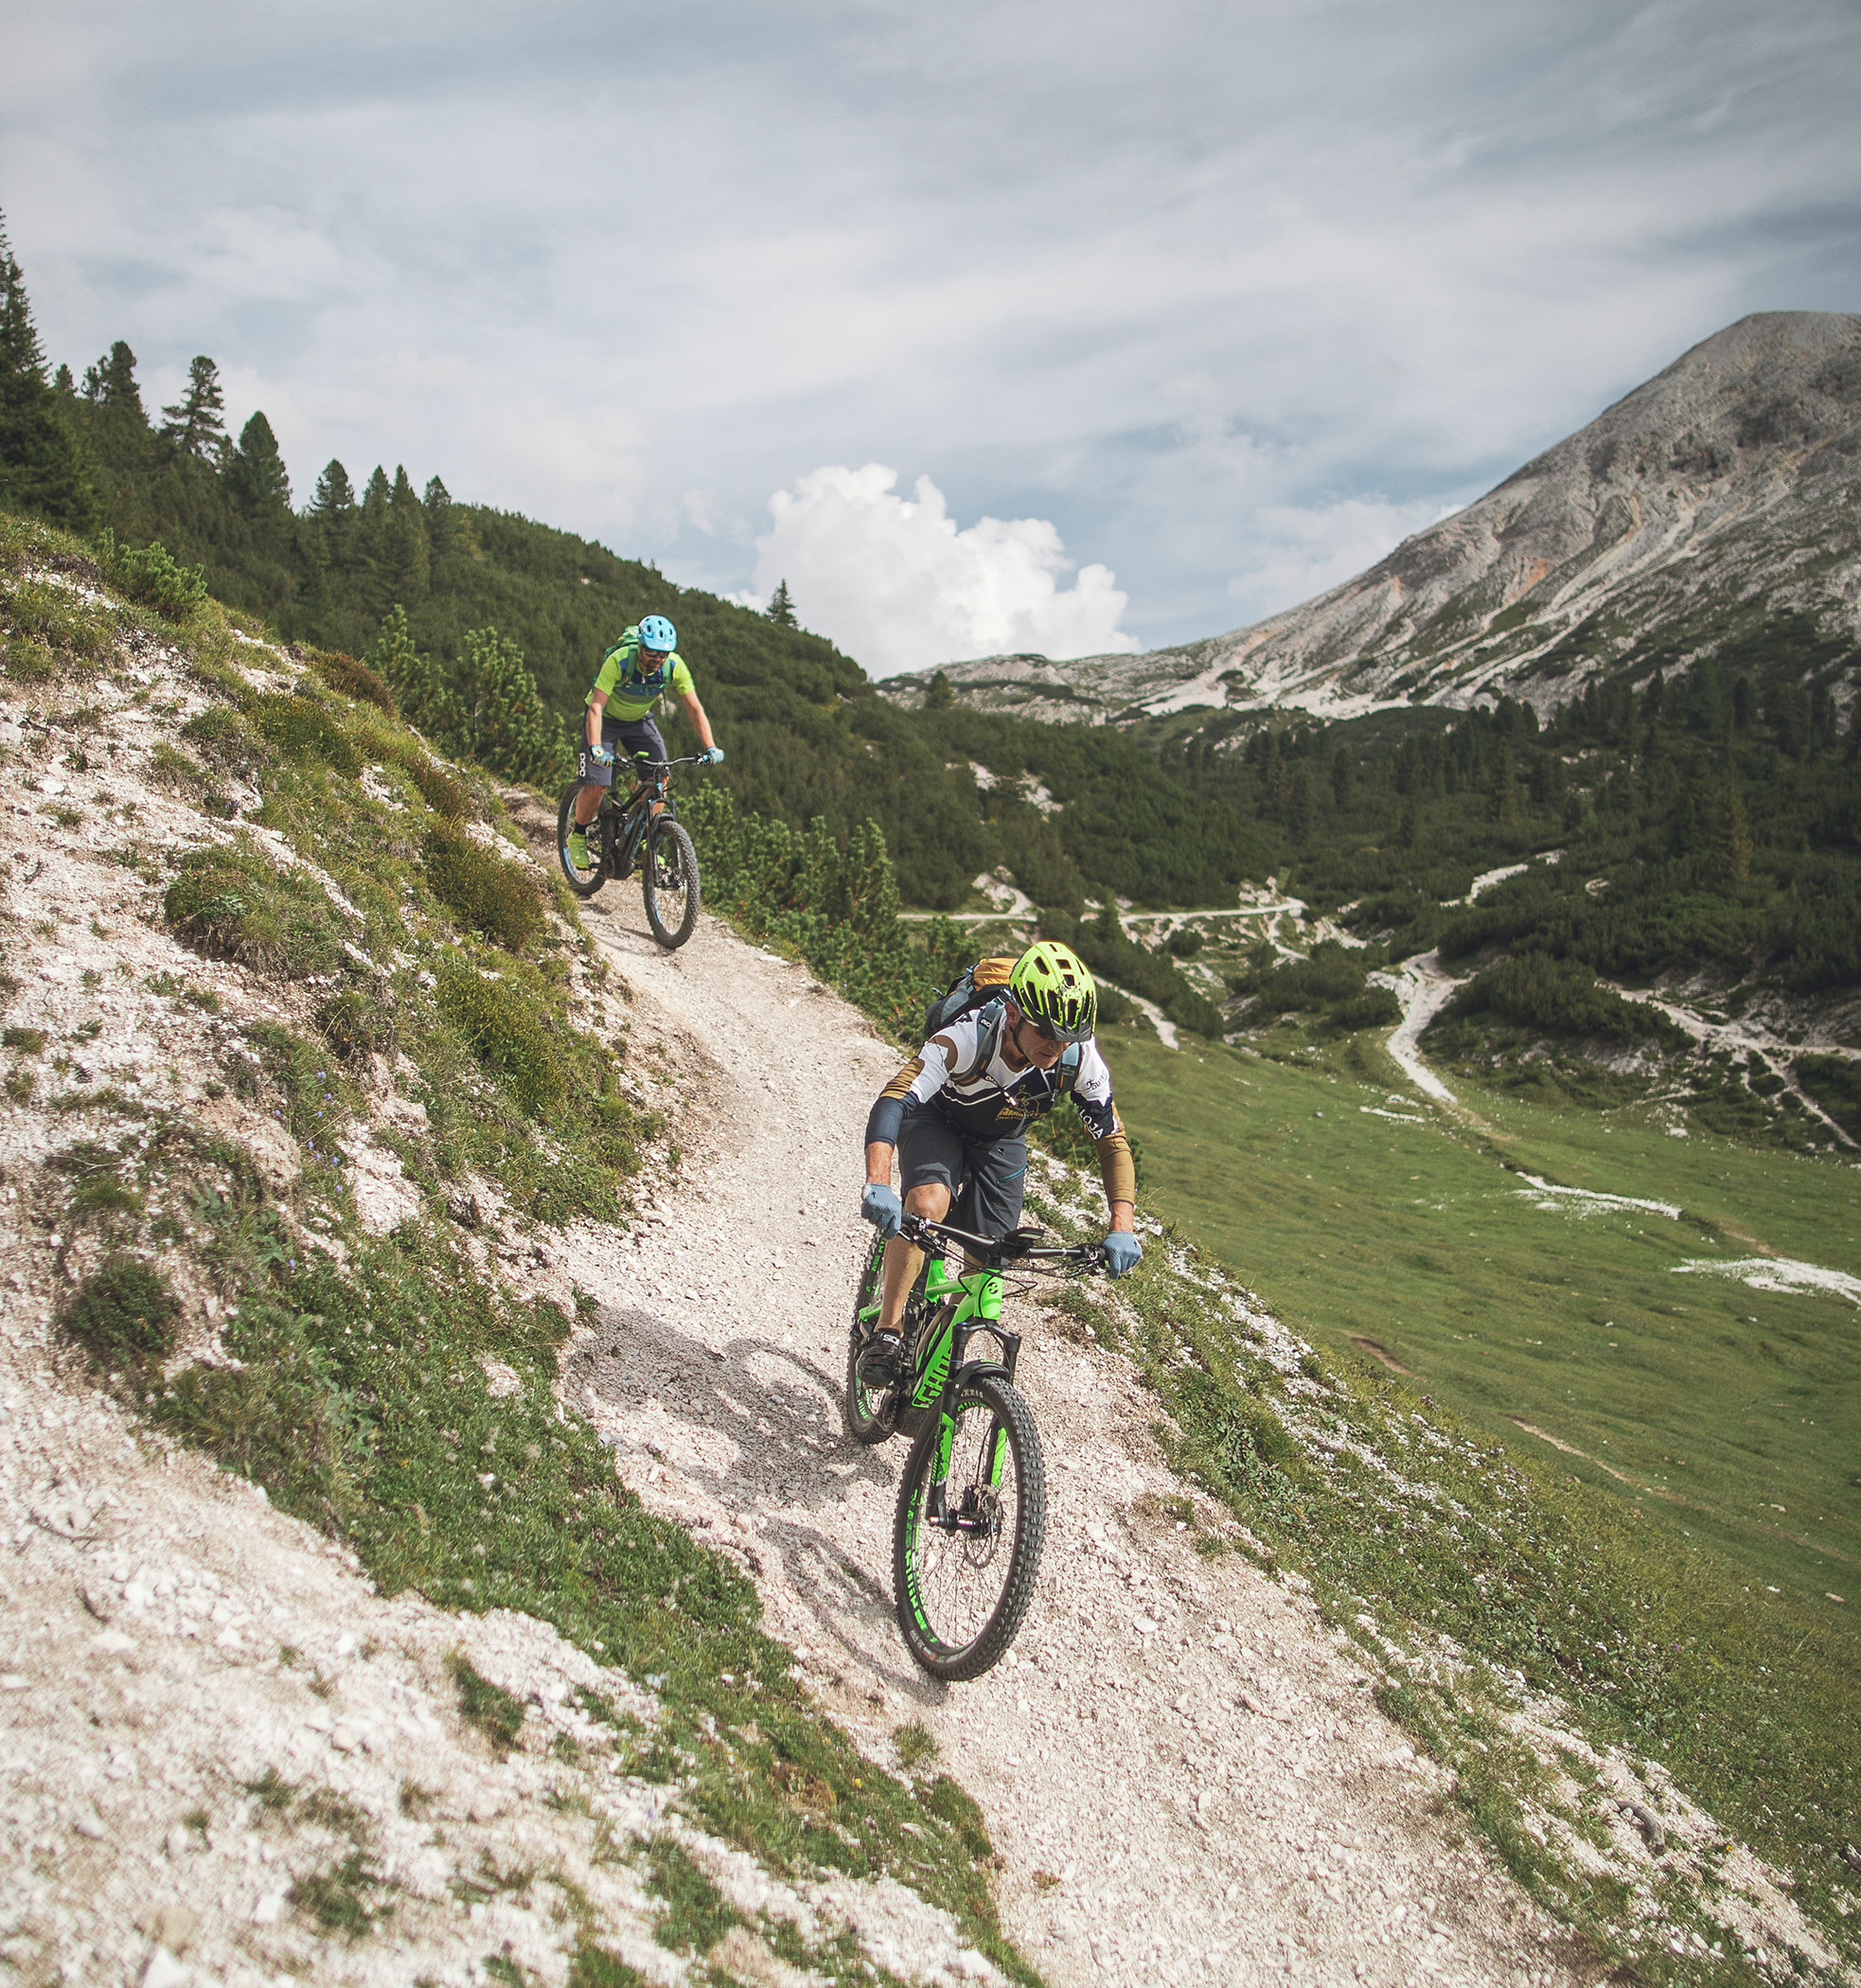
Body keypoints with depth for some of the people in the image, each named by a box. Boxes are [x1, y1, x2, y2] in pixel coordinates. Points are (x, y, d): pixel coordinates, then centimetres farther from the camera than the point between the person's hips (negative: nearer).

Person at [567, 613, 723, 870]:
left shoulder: (674, 666, -24)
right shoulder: (619, 661, -34)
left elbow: (694, 708, -20)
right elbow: (596, 707, -37)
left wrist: (711, 748, -32)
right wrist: (596, 747, -51)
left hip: (639, 720, 4)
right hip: (606, 719, -3)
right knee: (595, 786, -13)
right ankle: (578, 835, 14)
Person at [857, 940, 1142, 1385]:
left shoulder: (1081, 1060, -29)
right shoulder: (968, 1037, -40)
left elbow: (1113, 1142, -18)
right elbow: (892, 1102, -49)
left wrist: (1122, 1227, -31)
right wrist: (877, 1184, -65)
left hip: (1001, 1141, 3)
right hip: (936, 1120, -3)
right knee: (928, 1203, -32)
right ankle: (886, 1333, -19)